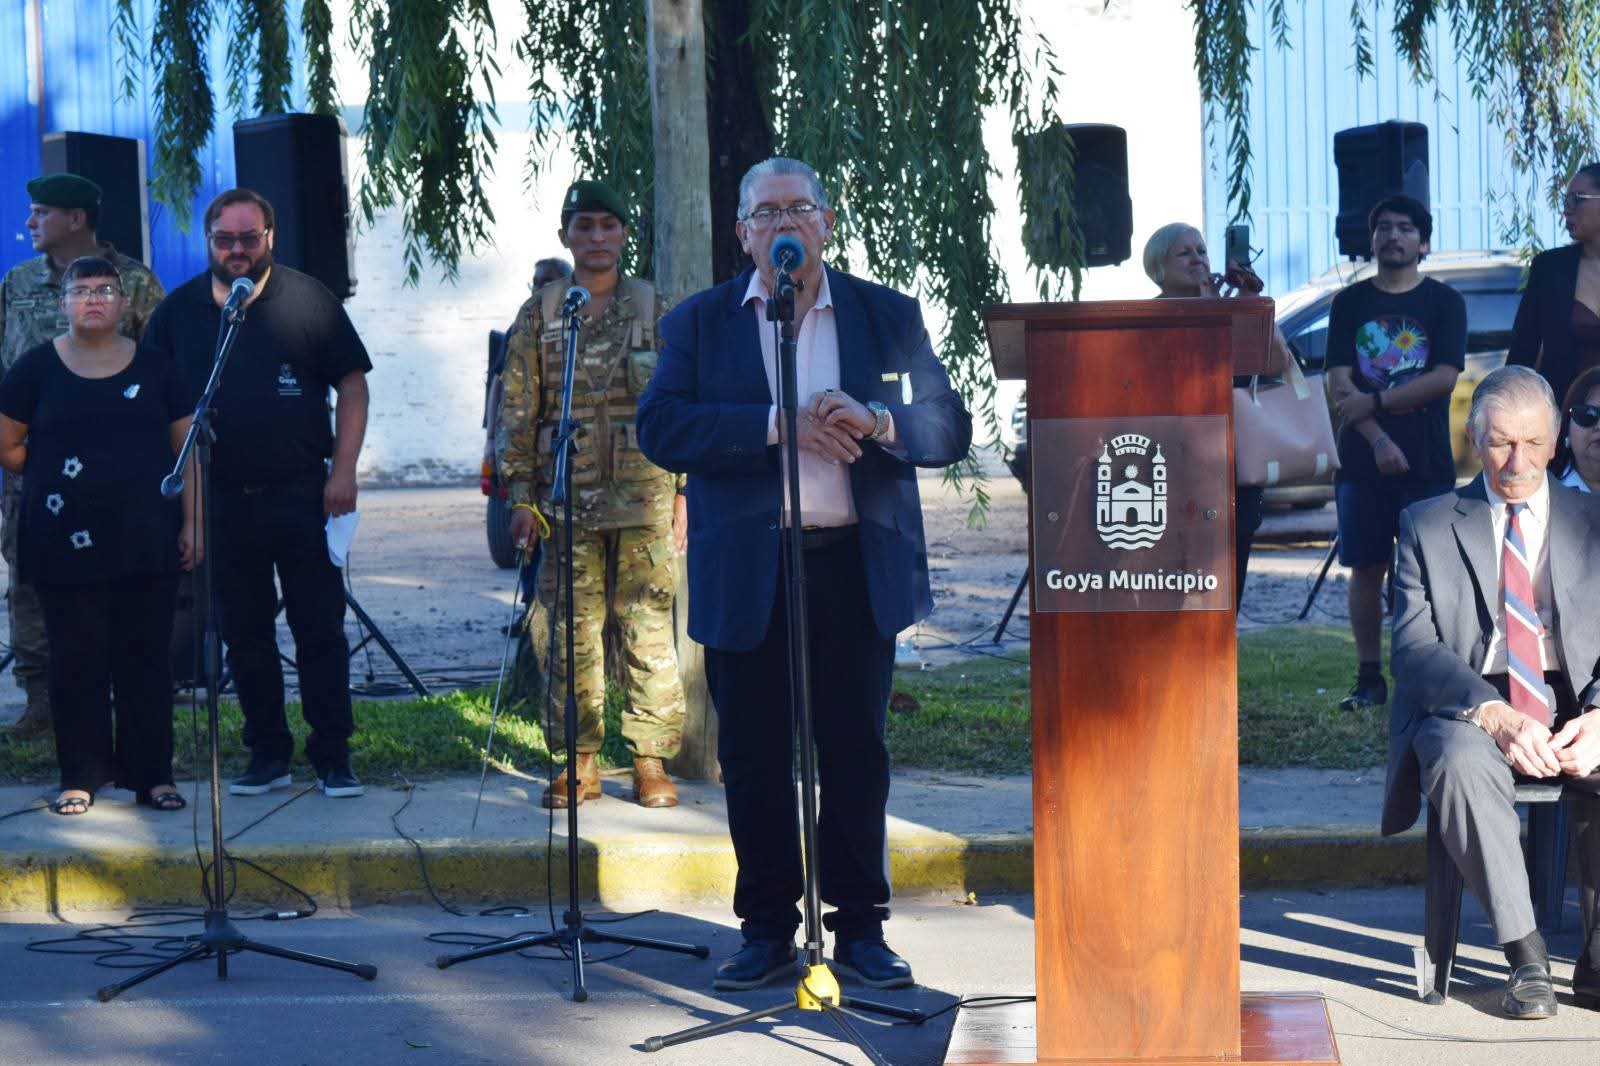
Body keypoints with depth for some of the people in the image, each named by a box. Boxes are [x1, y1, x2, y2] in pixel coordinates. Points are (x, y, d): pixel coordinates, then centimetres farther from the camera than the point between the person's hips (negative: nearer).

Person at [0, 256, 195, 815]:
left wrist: (190, 521, 1)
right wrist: (59, 477, 7)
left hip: (147, 542, 1)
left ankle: (152, 773, 11)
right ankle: (81, 776, 9)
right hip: (68, 545, -1)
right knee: (77, 662, 2)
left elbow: (186, 447, 6)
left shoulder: (155, 367, 5)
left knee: (147, 659, 4)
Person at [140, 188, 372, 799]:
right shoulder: (179, 311, 7)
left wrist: (343, 471, -7)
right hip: (222, 500, 3)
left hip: (302, 496, -3)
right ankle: (268, 755, 19)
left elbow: (352, 385, 1)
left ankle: (333, 758, 7)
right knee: (245, 634, 9)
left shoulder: (307, 300, 1)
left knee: (320, 629, 0)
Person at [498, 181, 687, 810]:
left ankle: (651, 761, 6)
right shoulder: (538, 314, 7)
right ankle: (580, 763, 9)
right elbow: (516, 409, 7)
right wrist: (521, 497, 1)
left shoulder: (654, 310, 8)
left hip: (645, 493, 0)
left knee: (650, 628, -1)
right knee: (574, 630, 1)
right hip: (569, 498, 0)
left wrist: (684, 492, 2)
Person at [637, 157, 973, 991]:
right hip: (744, 572, 0)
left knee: (855, 752, 4)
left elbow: (950, 427, 3)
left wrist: (875, 422, -17)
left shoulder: (889, 317, 10)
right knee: (753, 758, 4)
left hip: (857, 568, 0)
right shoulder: (699, 322, 7)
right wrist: (776, 424, -16)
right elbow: (660, 427, -7)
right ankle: (767, 930, 16)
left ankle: (861, 929, 15)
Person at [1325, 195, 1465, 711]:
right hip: (1362, 458, 2)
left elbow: (1444, 378, -8)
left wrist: (1373, 402, -13)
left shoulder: (1444, 302, 3)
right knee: (1366, 568, 3)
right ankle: (1369, 677, 9)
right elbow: (1340, 384, -1)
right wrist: (1378, 440, -13)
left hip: (1427, 461, -1)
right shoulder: (1350, 304, 7)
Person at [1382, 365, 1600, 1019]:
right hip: (1467, 710, -1)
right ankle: (1526, 959, -25)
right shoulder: (1427, 525, 10)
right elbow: (1413, 646, -3)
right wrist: (1494, 715, -20)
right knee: (1461, 765, -36)